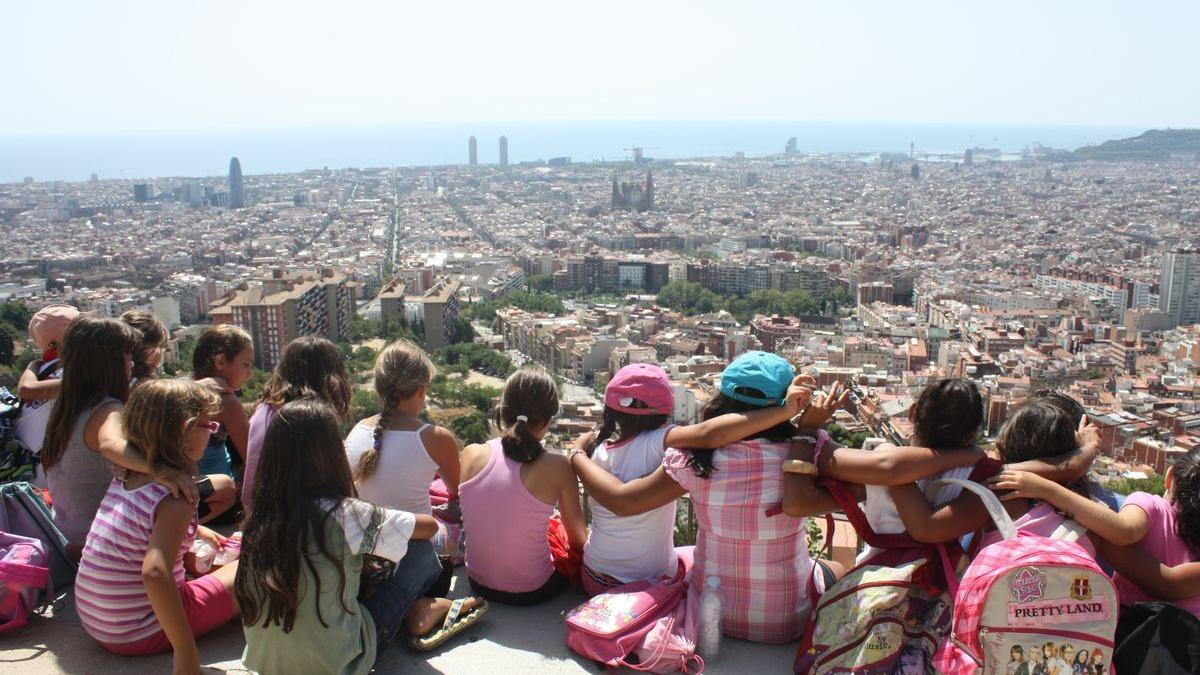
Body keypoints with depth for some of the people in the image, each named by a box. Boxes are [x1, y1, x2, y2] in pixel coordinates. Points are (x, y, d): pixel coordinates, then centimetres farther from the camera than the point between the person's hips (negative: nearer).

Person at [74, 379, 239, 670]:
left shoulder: (127, 475, 2)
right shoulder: (176, 496, -24)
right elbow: (155, 574, -36)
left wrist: (199, 532, 27)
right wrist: (185, 650, -32)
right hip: (140, 635, -8)